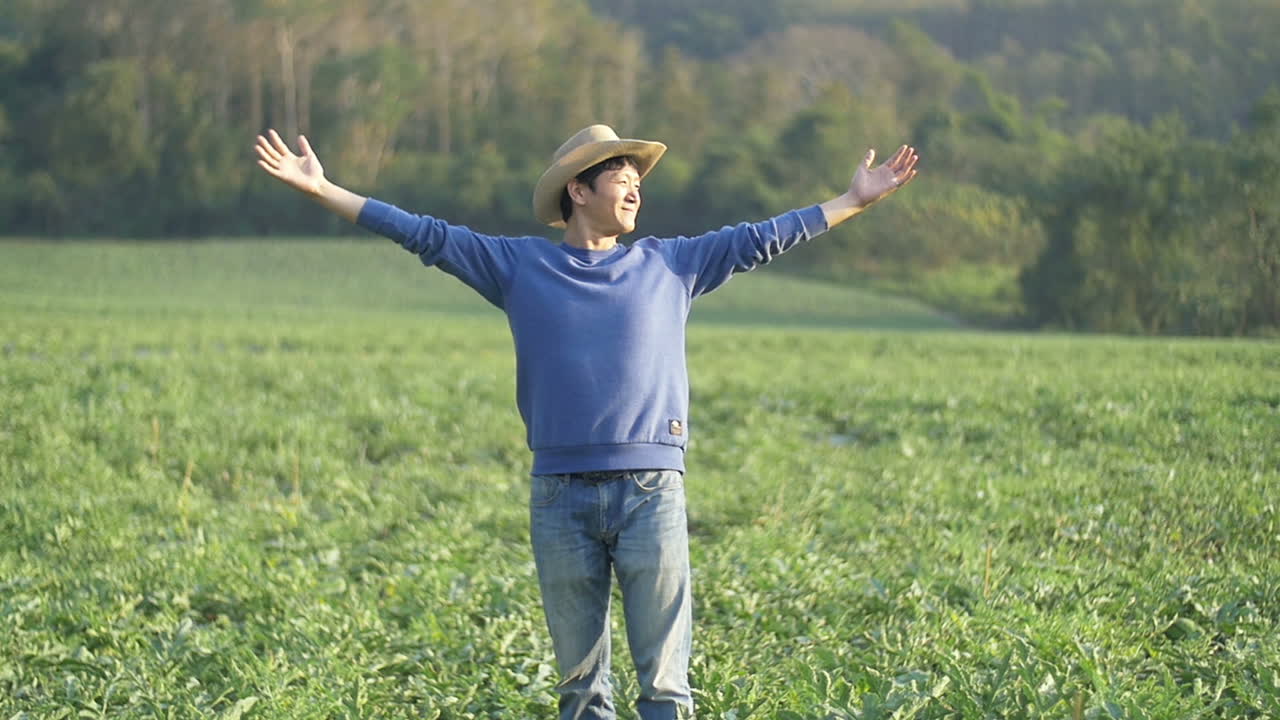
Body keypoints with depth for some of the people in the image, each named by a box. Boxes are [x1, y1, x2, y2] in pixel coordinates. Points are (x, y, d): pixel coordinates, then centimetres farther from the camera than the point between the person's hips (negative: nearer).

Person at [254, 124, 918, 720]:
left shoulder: (670, 265, 12)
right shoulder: (516, 266, 9)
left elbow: (761, 238, 16)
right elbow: (422, 233, 8)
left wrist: (855, 200, 15)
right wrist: (319, 189, 5)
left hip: (652, 492, 0)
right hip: (561, 496, 0)